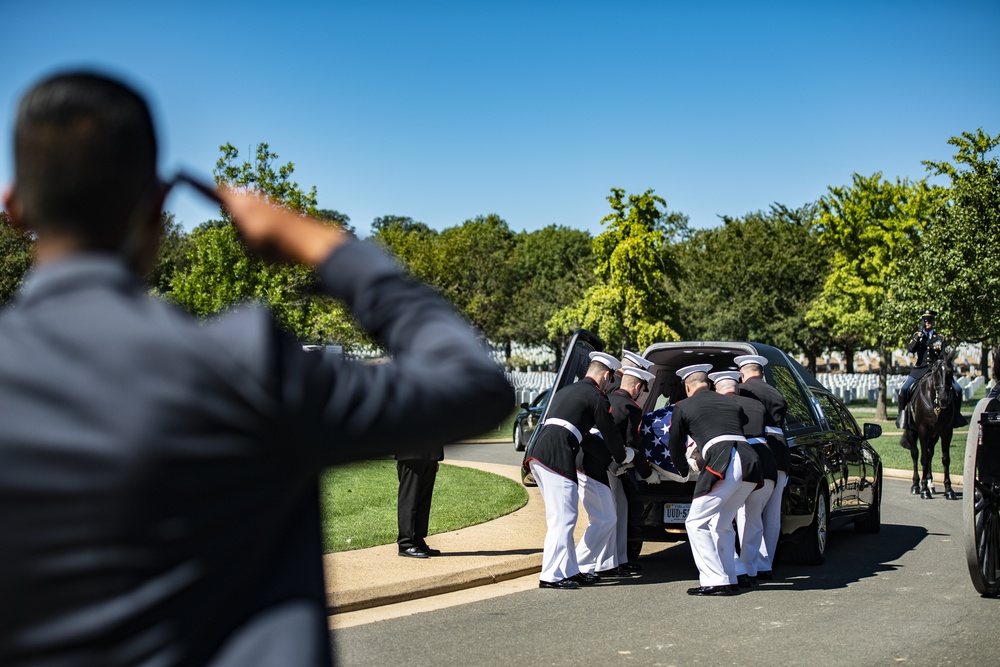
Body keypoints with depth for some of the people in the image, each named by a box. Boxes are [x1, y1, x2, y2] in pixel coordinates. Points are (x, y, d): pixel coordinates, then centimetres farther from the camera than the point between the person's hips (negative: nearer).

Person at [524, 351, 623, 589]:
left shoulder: (566, 390, 28)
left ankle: (570, 571, 19)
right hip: (557, 456, -9)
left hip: (537, 453, 9)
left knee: (559, 518, 14)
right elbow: (610, 434, 7)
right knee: (563, 518, -6)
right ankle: (550, 576, -7)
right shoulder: (596, 396, 3)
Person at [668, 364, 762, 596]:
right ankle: (729, 580, 19)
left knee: (696, 523, 2)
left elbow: (676, 449, 22)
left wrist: (684, 470, 42)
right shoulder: (731, 404, 27)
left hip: (722, 463, -6)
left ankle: (715, 581, -6)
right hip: (751, 462, 6)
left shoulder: (683, 407, 14)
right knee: (721, 524, 20)